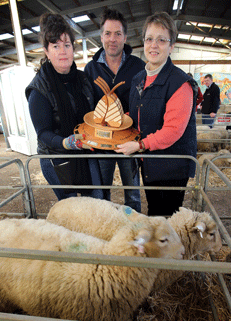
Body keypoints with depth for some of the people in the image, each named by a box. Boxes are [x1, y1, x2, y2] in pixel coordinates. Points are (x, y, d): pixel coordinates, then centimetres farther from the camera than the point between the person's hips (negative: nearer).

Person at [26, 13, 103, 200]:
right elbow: (43, 132, -14)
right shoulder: (39, 90, -12)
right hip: (57, 160, -4)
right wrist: (65, 142, -33)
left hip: (86, 154, 5)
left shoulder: (82, 78, 5)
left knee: (97, 202, 16)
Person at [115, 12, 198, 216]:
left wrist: (140, 145, -21)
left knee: (167, 216, 10)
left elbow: (173, 129, -22)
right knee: (152, 210, 24)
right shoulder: (139, 79, 9)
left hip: (172, 168, -7)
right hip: (148, 161, 7)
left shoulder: (180, 83, -16)